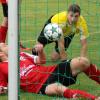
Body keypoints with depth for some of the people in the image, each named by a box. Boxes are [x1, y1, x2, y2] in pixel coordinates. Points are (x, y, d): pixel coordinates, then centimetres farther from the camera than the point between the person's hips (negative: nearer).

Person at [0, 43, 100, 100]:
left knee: (83, 61, -12)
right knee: (60, 89, -44)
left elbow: (41, 61, 18)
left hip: (51, 71, 7)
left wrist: (40, 51, -1)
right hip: (42, 85, -7)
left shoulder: (21, 55, 22)